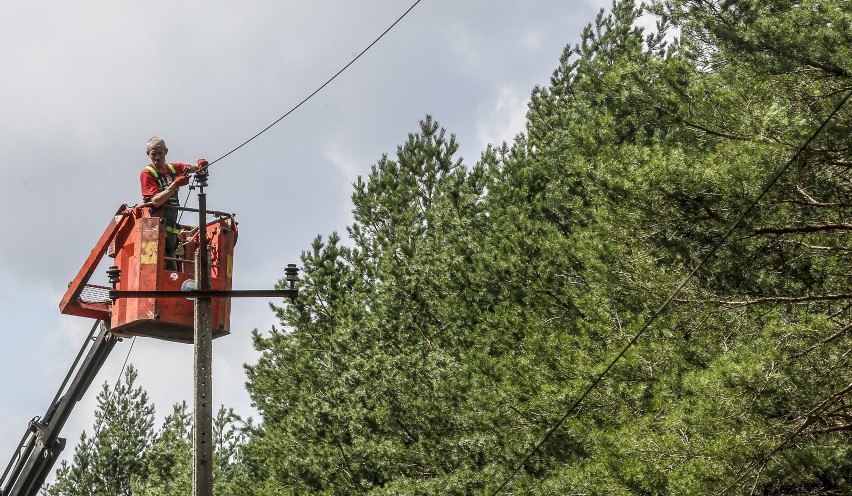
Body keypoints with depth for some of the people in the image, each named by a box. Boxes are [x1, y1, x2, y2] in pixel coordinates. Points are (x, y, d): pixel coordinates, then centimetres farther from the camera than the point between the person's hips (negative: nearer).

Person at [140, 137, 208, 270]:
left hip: (171, 228, 7)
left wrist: (200, 165, -13)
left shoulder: (173, 168, 16)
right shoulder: (147, 173, -2)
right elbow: (156, 201, -13)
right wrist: (175, 185, -21)